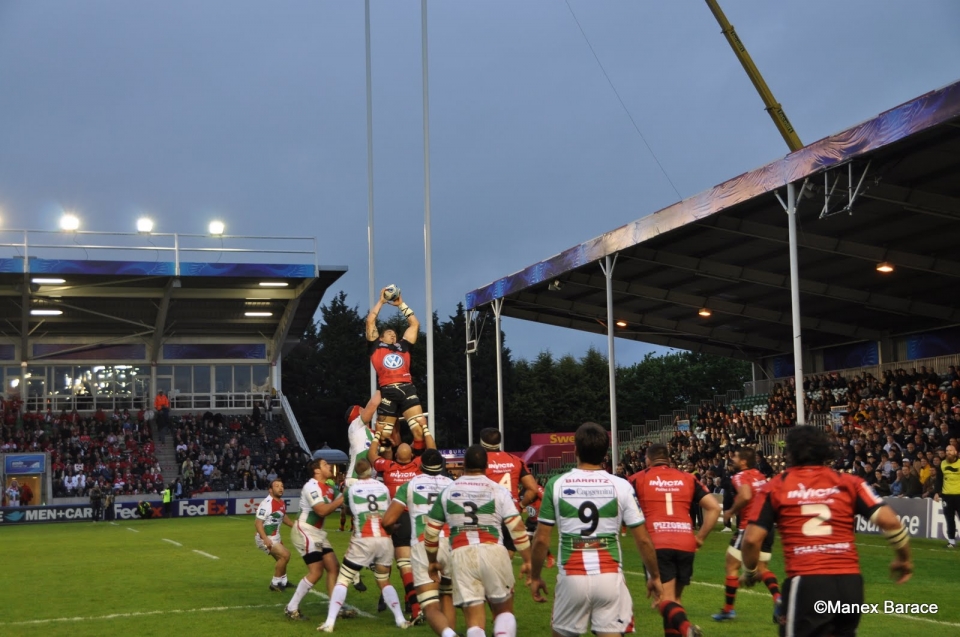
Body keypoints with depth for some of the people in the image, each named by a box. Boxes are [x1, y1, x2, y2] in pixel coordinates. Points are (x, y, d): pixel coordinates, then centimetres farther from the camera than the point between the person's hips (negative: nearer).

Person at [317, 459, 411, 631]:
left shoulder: (351, 489, 7)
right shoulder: (383, 487, 11)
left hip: (363, 541, -2)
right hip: (384, 540, 2)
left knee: (343, 580, 6)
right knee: (384, 582, 20)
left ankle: (330, 622, -4)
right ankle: (401, 620, 11)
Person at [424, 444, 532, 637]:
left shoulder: (447, 492, 12)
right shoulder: (498, 491, 5)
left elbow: (431, 532, 16)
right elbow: (517, 527, -1)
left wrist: (432, 561, 30)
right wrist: (527, 560, 6)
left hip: (462, 556, 1)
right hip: (493, 552, -1)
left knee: (474, 619, 4)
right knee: (503, 610, 16)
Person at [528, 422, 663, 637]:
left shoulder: (556, 484, -2)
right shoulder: (621, 486, -2)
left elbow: (541, 539, 0)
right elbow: (643, 540, 0)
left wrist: (535, 576, 14)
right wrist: (654, 576, 14)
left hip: (572, 577, 0)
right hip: (610, 577, 0)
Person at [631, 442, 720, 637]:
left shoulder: (638, 479, 8)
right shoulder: (687, 479, 15)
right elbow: (714, 507, 7)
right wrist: (700, 537, 12)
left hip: (656, 546, -3)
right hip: (686, 545, 3)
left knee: (665, 600, -5)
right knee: (674, 598, 19)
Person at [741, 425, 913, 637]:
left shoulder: (776, 487, 6)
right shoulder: (848, 482, 10)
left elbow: (752, 539, 1)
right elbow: (889, 521, 2)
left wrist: (750, 571, 19)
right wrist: (903, 559, 18)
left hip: (806, 583, -3)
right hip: (850, 581, 3)